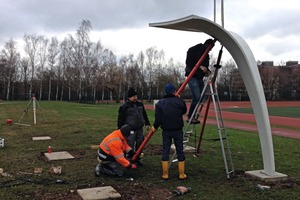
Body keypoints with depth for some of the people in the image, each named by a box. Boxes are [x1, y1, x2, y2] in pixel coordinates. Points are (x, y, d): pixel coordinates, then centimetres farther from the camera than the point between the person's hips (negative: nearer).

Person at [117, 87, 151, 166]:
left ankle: (137, 159, 26)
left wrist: (147, 124, 21)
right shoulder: (124, 106, -6)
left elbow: (144, 115, 23)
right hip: (130, 130, -6)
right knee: (130, 147, -6)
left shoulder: (140, 104, 12)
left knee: (139, 145, 12)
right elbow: (121, 118, -5)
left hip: (139, 129, 6)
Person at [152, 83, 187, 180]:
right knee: (180, 151, 8)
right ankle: (181, 174, 14)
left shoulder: (160, 103, -3)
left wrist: (155, 127, 13)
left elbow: (158, 118, -5)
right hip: (178, 130, -1)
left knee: (165, 151, 8)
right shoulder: (180, 101, -6)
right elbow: (184, 111, 13)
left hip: (166, 131, 1)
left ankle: (165, 174, 12)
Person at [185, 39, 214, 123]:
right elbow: (188, 62, -15)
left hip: (200, 77, 8)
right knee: (197, 97, -16)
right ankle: (190, 117, -5)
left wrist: (207, 71, -3)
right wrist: (200, 66, -24)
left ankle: (192, 116, 12)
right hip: (192, 77, -8)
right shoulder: (193, 50, -5)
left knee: (201, 97, 3)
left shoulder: (206, 54, 17)